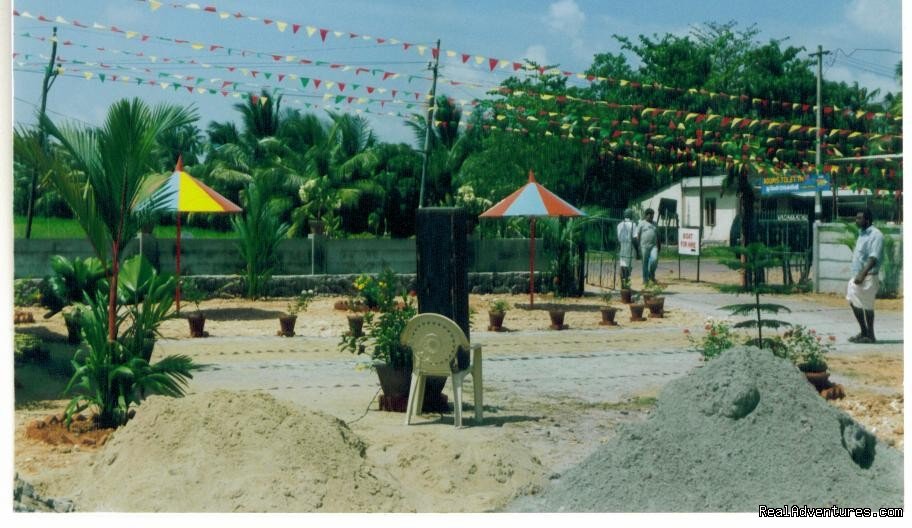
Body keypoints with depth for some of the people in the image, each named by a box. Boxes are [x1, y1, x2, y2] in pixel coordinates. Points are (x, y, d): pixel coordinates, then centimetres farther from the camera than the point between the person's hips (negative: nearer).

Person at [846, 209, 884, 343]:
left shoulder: (875, 235, -15)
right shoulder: (862, 234, 15)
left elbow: (873, 258, -23)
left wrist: (862, 274, -30)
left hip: (868, 277, -10)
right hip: (857, 276, 10)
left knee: (867, 306, -3)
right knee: (853, 302, 13)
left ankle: (870, 335, 7)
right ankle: (864, 332, 22)